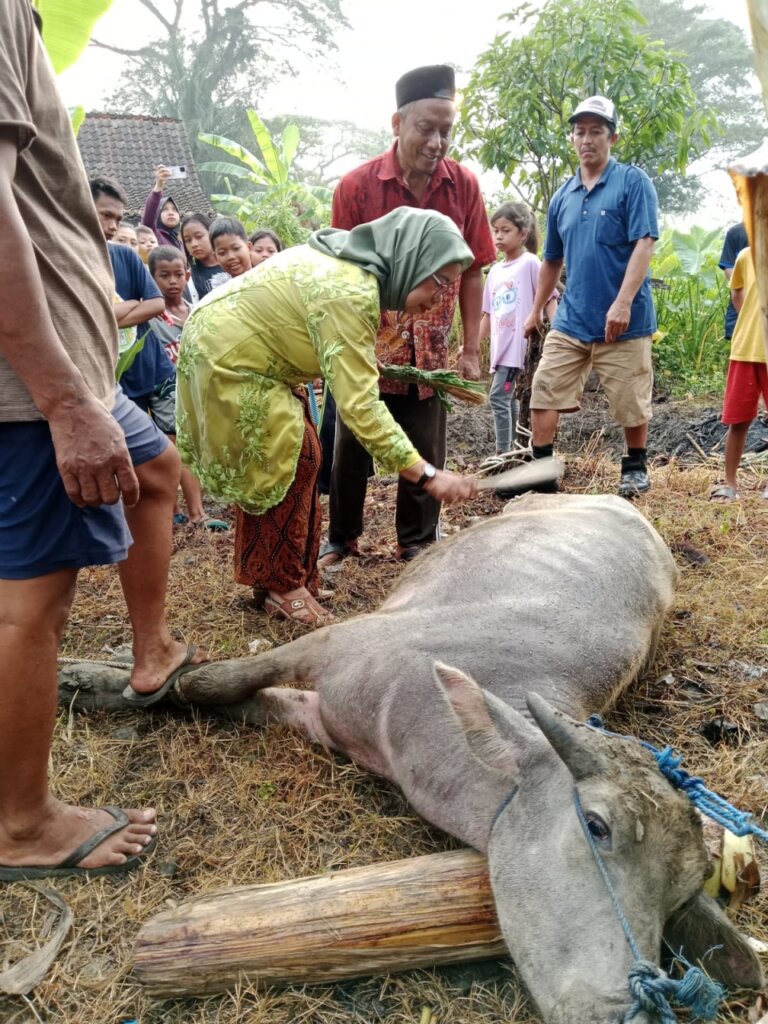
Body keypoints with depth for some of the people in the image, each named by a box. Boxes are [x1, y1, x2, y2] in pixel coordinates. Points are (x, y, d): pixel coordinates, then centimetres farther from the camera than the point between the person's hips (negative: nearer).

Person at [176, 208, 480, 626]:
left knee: (283, 461, 11)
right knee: (293, 461, -7)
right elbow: (359, 405, -34)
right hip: (230, 360, -9)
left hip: (231, 342, 9)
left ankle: (262, 572, 24)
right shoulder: (351, 293, -30)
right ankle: (284, 587, 8)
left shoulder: (352, 260, -1)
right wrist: (428, 475, -35)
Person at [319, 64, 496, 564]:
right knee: (351, 447, 10)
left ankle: (418, 541, 27)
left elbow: (471, 273, 0)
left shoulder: (464, 186, -4)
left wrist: (471, 351, -3)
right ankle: (342, 537, 30)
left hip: (429, 349, 1)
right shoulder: (357, 185, -10)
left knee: (424, 453, 8)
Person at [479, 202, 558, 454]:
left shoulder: (530, 263, -5)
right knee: (507, 399, 11)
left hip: (521, 345, -7)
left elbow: (550, 298, -7)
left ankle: (503, 453, -4)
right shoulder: (495, 270, 14)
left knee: (497, 396, -12)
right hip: (501, 347, 7)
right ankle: (508, 453, 18)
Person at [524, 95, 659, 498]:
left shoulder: (633, 182, -3)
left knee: (631, 403, 5)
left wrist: (623, 303, -23)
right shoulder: (562, 196, 13)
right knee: (543, 394, 0)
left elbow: (644, 244, -13)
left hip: (622, 320, -5)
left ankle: (636, 467, 25)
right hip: (570, 320, 5)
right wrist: (536, 310, 24)